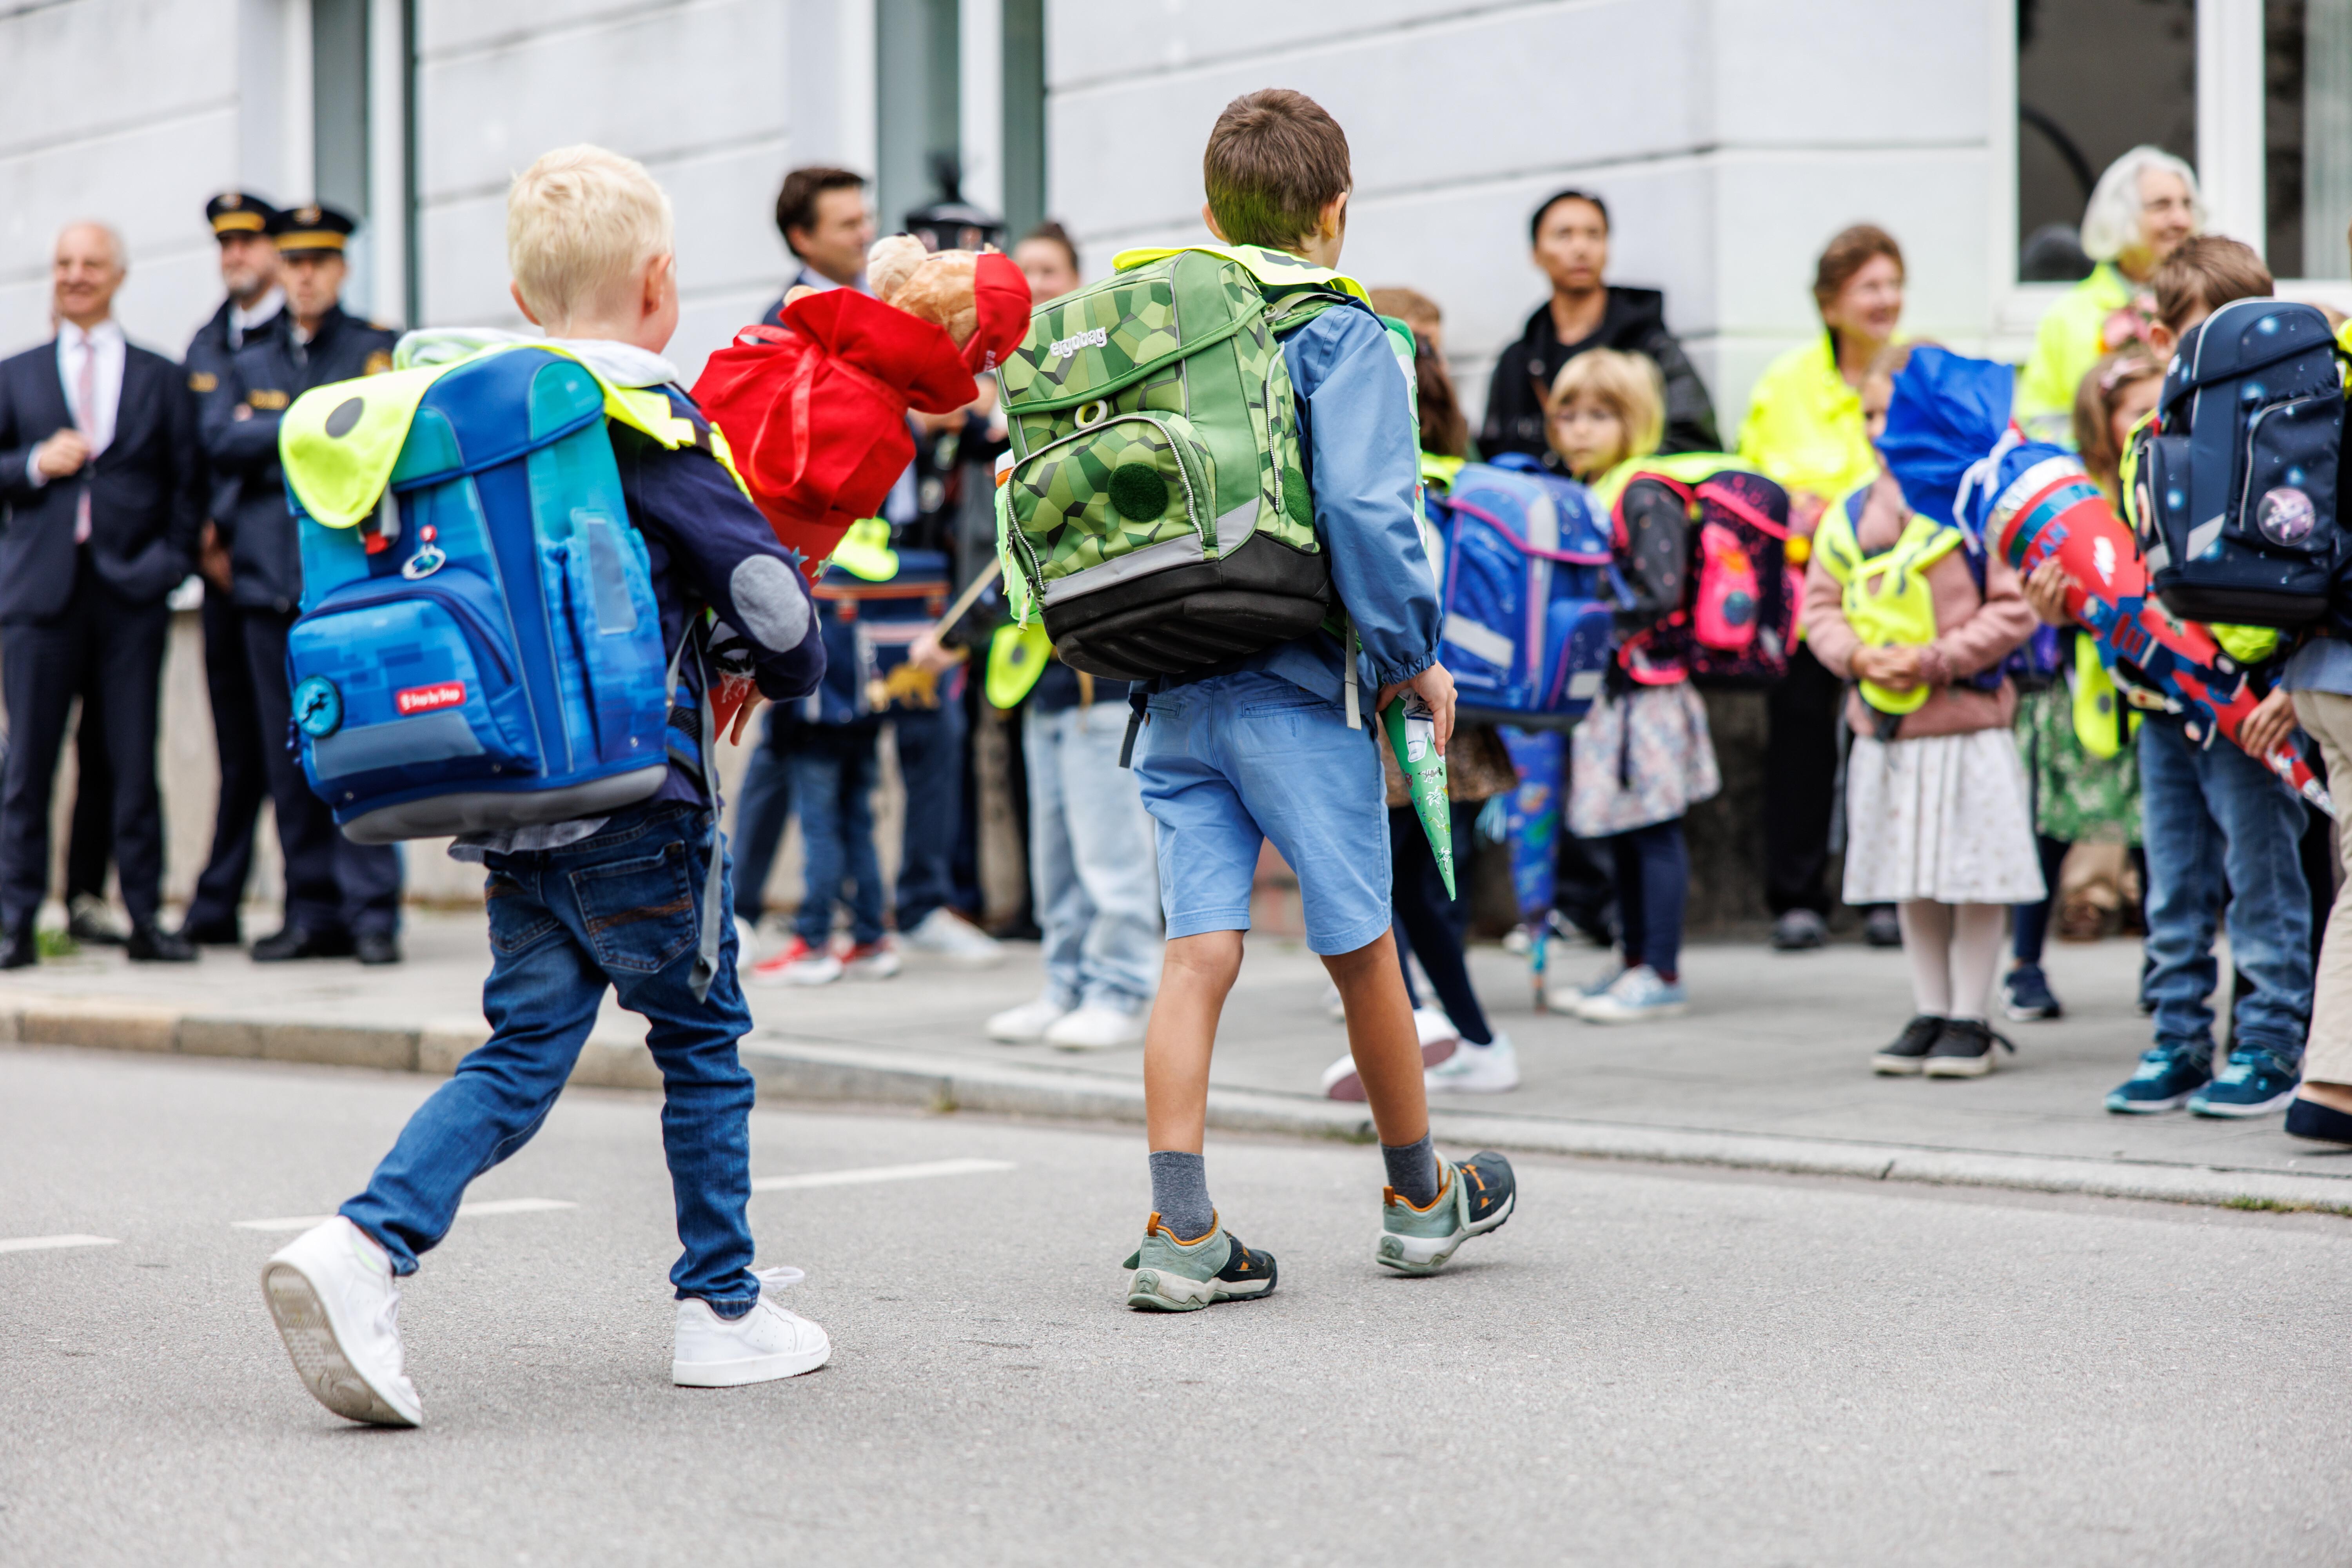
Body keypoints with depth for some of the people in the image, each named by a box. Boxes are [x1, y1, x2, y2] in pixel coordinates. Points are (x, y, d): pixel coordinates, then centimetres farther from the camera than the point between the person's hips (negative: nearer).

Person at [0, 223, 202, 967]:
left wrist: (170, 561, -3)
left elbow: (186, 483, 10)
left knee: (135, 761, -1)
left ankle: (145, 920, 5)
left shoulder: (161, 379, 13)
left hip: (131, 590, 0)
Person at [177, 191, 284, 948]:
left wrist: (230, 524, -11)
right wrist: (205, 538, 4)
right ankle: (218, 906, 11)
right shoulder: (205, 345, 19)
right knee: (238, 743, 8)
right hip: (225, 567, 6)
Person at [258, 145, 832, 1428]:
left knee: (522, 1051, 8)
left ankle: (362, 1249, -12)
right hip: (630, 796, -6)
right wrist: (787, 675, 8)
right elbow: (769, 593, -13)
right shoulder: (650, 429, -10)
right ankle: (724, 1309, 17)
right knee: (702, 1039, 10)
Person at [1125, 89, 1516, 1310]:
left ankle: (1180, 1233, -3)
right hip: (1296, 688, -5)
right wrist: (1412, 658, -9)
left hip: (1175, 693, 5)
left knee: (1198, 954, 2)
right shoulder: (1339, 335, -7)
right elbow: (1362, 505, -19)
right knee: (1362, 950, 9)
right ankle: (1420, 1200, 26)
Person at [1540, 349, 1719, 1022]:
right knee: (1621, 836, 13)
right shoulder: (1577, 498, 14)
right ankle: (1632, 962, 21)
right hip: (1602, 690, 9)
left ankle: (1662, 974, -2)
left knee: (1652, 828, -5)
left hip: (1644, 684, -9)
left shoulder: (1648, 498, -11)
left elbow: (1660, 595, -18)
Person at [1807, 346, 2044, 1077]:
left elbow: (2013, 611, -11)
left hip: (1966, 723, -5)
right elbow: (1821, 604, 10)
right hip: (1883, 728, 5)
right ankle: (1929, 1013, 24)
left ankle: (1971, 1022, 12)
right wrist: (1855, 656, -9)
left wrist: (1937, 659, -17)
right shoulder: (1852, 514, 6)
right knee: (1912, 886, 13)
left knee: (1975, 880, 2)